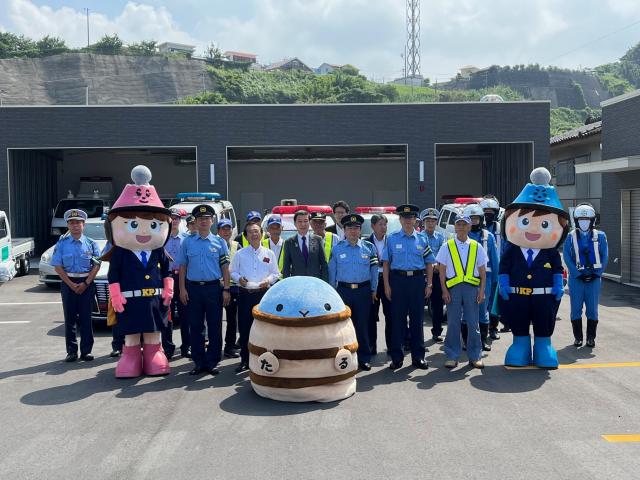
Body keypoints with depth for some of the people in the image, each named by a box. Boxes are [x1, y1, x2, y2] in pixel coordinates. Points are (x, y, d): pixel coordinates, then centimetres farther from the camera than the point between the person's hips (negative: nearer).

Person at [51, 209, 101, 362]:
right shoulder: (62, 243, 3)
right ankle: (71, 351, 10)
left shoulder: (91, 243, 3)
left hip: (87, 283, 0)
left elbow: (96, 265, -1)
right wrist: (71, 284, -10)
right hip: (68, 283, 0)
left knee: (86, 318, 2)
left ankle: (86, 350, 9)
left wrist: (85, 283, -11)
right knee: (70, 318, 3)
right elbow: (58, 266, -1)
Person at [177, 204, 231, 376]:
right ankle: (199, 362, 15)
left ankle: (212, 362, 12)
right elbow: (182, 266, 7)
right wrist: (182, 289, 0)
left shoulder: (219, 242, 5)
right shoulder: (188, 242, 7)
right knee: (196, 327, 6)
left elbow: (225, 267, 3)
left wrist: (226, 290, -4)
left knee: (215, 327, 2)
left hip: (214, 287, -1)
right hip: (193, 288, 1)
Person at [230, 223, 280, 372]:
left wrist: (268, 280, -11)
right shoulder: (240, 254, 6)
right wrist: (239, 278, -10)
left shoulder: (269, 254, 6)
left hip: (263, 293, 0)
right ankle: (245, 360, 14)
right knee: (244, 327, 3)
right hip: (245, 294, 0)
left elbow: (276, 273, 8)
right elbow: (233, 271, 10)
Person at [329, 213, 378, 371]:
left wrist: (373, 290, 5)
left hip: (363, 290, 0)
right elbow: (332, 271, 6)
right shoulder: (337, 248, 3)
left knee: (362, 325, 4)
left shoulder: (369, 247, 4)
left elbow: (374, 270, 7)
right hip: (344, 290, 0)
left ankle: (364, 358, 15)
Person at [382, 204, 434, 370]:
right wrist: (387, 285, -3)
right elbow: (386, 263, 3)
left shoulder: (422, 239, 8)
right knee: (397, 319, 2)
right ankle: (396, 357, 12)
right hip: (398, 279, -1)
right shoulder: (392, 238, 3)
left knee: (417, 319, 7)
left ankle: (418, 357, 18)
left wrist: (429, 285, 3)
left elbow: (429, 263, 10)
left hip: (417, 280, 1)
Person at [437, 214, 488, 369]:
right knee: (453, 323, 3)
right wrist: (444, 290, -3)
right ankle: (452, 356, 11)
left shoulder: (476, 247, 9)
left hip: (472, 287, 1)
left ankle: (475, 356, 14)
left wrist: (482, 291, 1)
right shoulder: (447, 246, 6)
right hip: (453, 288, -1)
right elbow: (442, 270, 4)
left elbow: (482, 271, 9)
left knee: (473, 323, 4)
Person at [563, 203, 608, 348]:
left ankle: (591, 338, 14)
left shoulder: (600, 236, 4)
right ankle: (578, 337, 13)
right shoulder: (571, 237, 1)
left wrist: (597, 273, -7)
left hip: (594, 278, 1)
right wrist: (578, 273, -10)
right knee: (576, 309, 3)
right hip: (576, 278, -1)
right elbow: (566, 257, -4)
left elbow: (605, 256, 3)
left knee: (592, 309, 4)